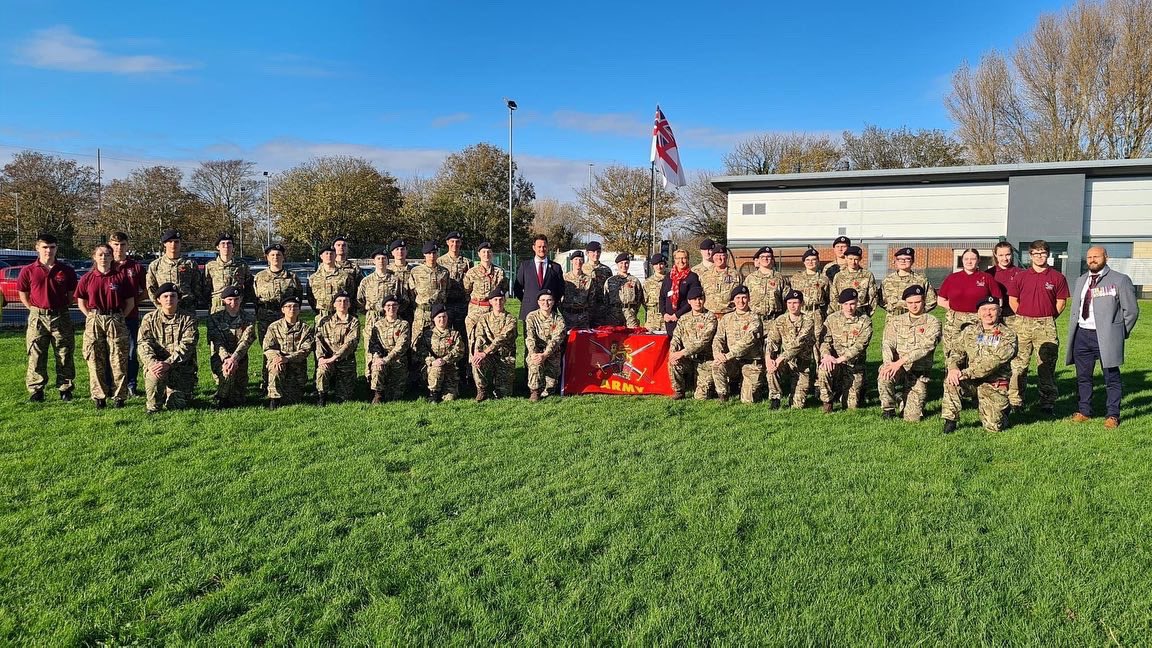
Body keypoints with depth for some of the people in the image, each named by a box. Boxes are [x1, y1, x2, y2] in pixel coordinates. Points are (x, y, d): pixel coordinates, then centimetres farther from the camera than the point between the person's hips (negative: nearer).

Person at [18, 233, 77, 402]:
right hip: (37, 318, 0)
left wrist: (62, 307, 3)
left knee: (65, 355, 5)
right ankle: (36, 390, 12)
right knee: (36, 356, 4)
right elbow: (22, 293, 9)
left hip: (60, 317, 0)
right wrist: (34, 310, 3)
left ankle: (65, 388, 14)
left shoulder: (66, 271, 2)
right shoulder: (28, 271, 0)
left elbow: (72, 293, 10)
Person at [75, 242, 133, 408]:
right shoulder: (88, 279, 6)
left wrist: (119, 318, -1)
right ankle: (99, 397, 12)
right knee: (95, 360, 3)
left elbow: (130, 302, 5)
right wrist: (91, 316, 1)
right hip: (94, 322, 2)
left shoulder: (120, 278, 3)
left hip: (116, 322, -1)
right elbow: (81, 302, 12)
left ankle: (119, 396, 5)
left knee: (118, 360, -2)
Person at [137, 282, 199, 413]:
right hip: (156, 363, 1)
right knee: (153, 374, -35)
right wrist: (152, 363, -23)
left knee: (176, 405, -7)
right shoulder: (149, 319, 8)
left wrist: (168, 363, -25)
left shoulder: (188, 319, 1)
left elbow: (187, 346, -11)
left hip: (181, 368, -1)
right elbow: (143, 344, -3)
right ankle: (152, 406, -7)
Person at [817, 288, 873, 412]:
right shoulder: (832, 319, 2)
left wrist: (840, 359, -26)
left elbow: (859, 345, -16)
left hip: (854, 366, -1)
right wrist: (826, 355, -25)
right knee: (823, 369, -36)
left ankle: (858, 390, 36)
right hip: (834, 362, 1)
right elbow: (824, 340, -2)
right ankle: (827, 403, -14)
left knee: (852, 405, -1)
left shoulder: (865, 321, -6)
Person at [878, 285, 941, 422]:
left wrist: (900, 362, -28)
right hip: (898, 369, 1)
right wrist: (889, 363, -25)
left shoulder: (932, 323, 1)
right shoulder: (895, 321, 10)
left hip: (919, 372, -1)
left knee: (912, 418, -9)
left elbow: (925, 347, -15)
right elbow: (887, 344, -2)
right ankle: (888, 409, -9)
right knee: (883, 375, -36)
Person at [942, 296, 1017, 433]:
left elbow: (994, 361, -20)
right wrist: (953, 367, -25)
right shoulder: (969, 332, 7)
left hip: (994, 384, -3)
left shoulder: (1008, 335, -8)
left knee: (993, 427, -9)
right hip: (972, 381, 3)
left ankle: (997, 410, 27)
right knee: (951, 378, -28)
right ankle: (950, 419, -16)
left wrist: (966, 373, -28)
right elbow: (957, 352, -1)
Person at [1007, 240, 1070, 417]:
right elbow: (1012, 300, 11)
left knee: (1047, 365, 2)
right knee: (1018, 364, 2)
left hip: (1046, 326, -1)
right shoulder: (1020, 277, 7)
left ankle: (1047, 404, 9)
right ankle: (1014, 401, 9)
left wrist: (1048, 319, 4)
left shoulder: (1057, 277, 5)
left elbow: (1061, 302, 8)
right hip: (1022, 324, 1)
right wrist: (1023, 317, 6)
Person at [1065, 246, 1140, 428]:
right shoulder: (1081, 281, 16)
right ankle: (1084, 411, 23)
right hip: (1082, 335, 5)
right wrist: (1073, 333, 13)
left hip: (1106, 337, -5)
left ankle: (1112, 415, 11)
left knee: (1111, 378, 2)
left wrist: (1120, 334, -1)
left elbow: (1131, 310, 0)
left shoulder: (1120, 280, -2)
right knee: (1083, 377, 12)